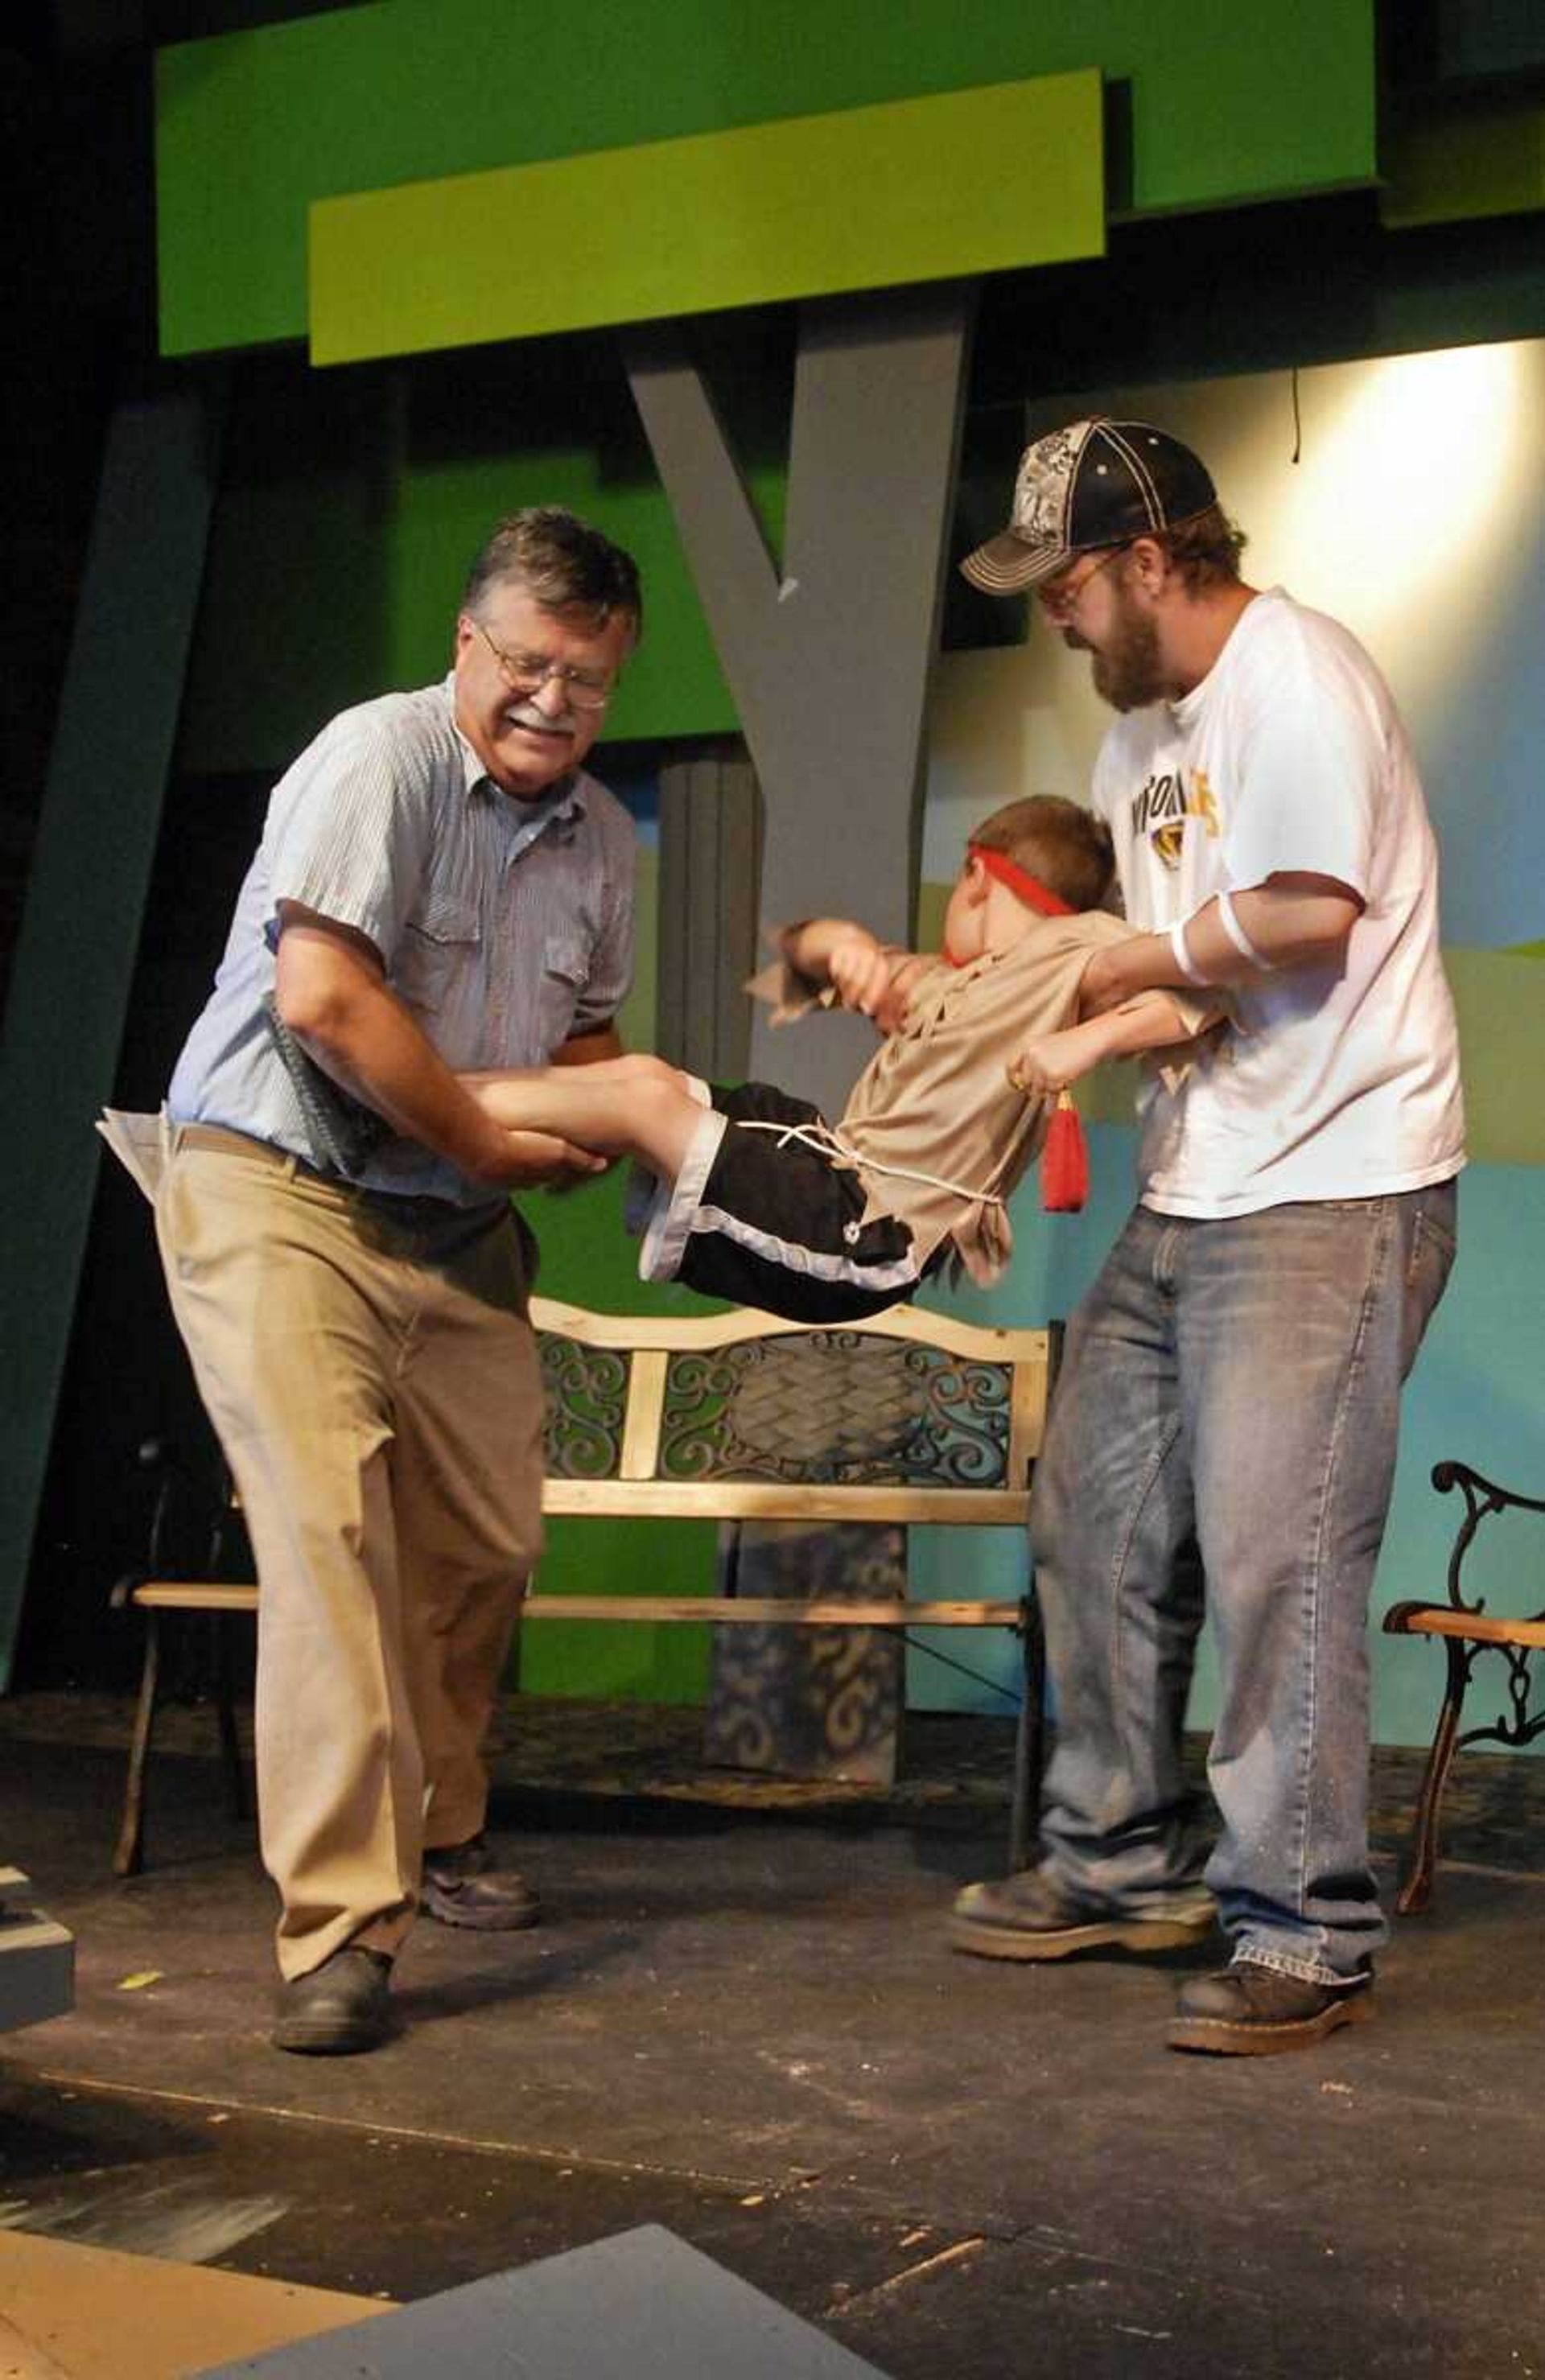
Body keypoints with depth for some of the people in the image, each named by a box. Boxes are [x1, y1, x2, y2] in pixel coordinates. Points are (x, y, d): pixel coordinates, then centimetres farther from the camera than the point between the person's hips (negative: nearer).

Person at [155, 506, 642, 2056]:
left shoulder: (600, 837, 10)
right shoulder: (384, 757, -14)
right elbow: (321, 998, -25)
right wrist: (494, 1144, -14)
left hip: (458, 1228, 7)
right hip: (277, 1192, -7)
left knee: (486, 1544, 9)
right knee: (330, 1531, -17)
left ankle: (439, 1839, 32)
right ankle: (341, 1931, -15)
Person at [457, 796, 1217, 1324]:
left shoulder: (1078, 945, -5)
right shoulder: (948, 980, 20)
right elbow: (801, 952, 27)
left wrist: (1089, 1041, -31)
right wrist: (842, 943, 4)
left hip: (862, 1230, -9)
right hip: (840, 1162, 9)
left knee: (641, 1099, -12)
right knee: (643, 1070, 6)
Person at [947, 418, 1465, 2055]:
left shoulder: (1291, 676, -12)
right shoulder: (1143, 728, 18)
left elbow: (1308, 917, -21)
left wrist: (1135, 968, -7)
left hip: (1333, 1191, -10)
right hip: (1189, 1189, 10)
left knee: (1274, 1554, -10)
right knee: (1095, 1515, 12)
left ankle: (1306, 1937, 1)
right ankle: (1122, 1863, 26)